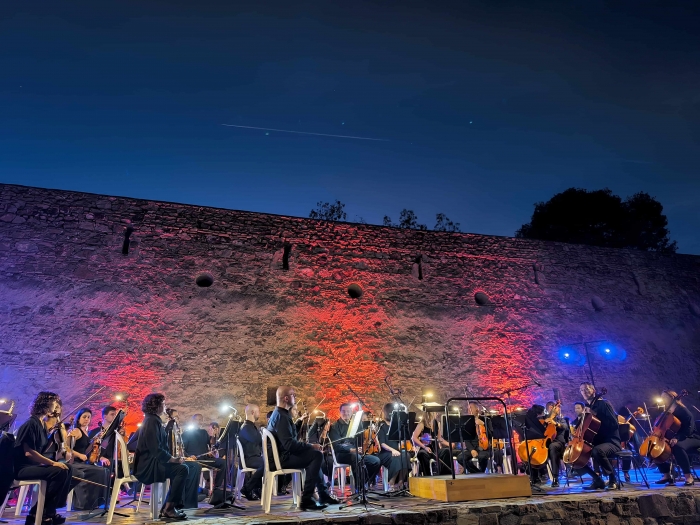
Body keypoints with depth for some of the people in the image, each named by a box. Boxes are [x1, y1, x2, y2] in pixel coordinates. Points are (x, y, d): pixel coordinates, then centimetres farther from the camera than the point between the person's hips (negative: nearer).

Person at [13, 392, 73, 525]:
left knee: (67, 469, -3)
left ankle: (49, 511, 0)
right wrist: (52, 463, -22)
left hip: (33, 465, 9)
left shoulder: (42, 425, 12)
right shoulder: (31, 423, -16)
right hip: (22, 467, -9)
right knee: (59, 472, -25)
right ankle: (37, 513, -11)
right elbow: (28, 452, -23)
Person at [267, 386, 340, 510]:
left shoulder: (278, 413, 13)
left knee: (314, 455, 21)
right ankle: (306, 499, -15)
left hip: (280, 454, 11)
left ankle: (323, 494, 24)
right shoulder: (281, 416, -20)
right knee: (317, 455, -18)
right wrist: (311, 446, -18)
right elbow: (289, 444, -28)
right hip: (282, 458, -11)